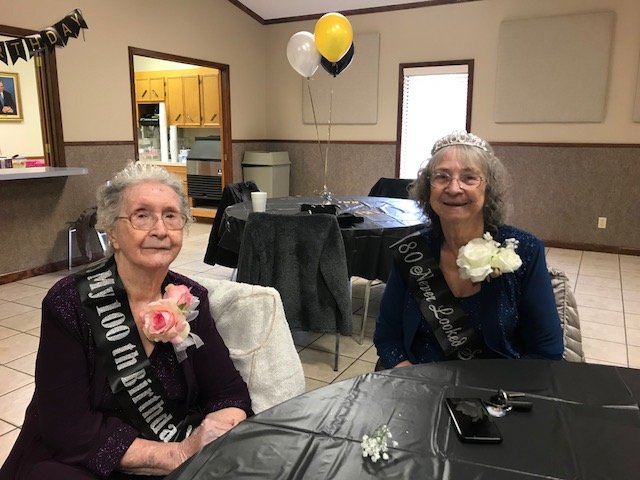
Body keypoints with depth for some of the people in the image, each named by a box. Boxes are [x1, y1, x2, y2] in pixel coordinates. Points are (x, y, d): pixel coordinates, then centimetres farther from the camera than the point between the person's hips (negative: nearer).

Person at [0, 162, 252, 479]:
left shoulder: (191, 299, -4)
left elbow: (230, 391, -4)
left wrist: (223, 432, -26)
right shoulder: (69, 304, -15)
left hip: (180, 452, 4)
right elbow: (69, 429, -18)